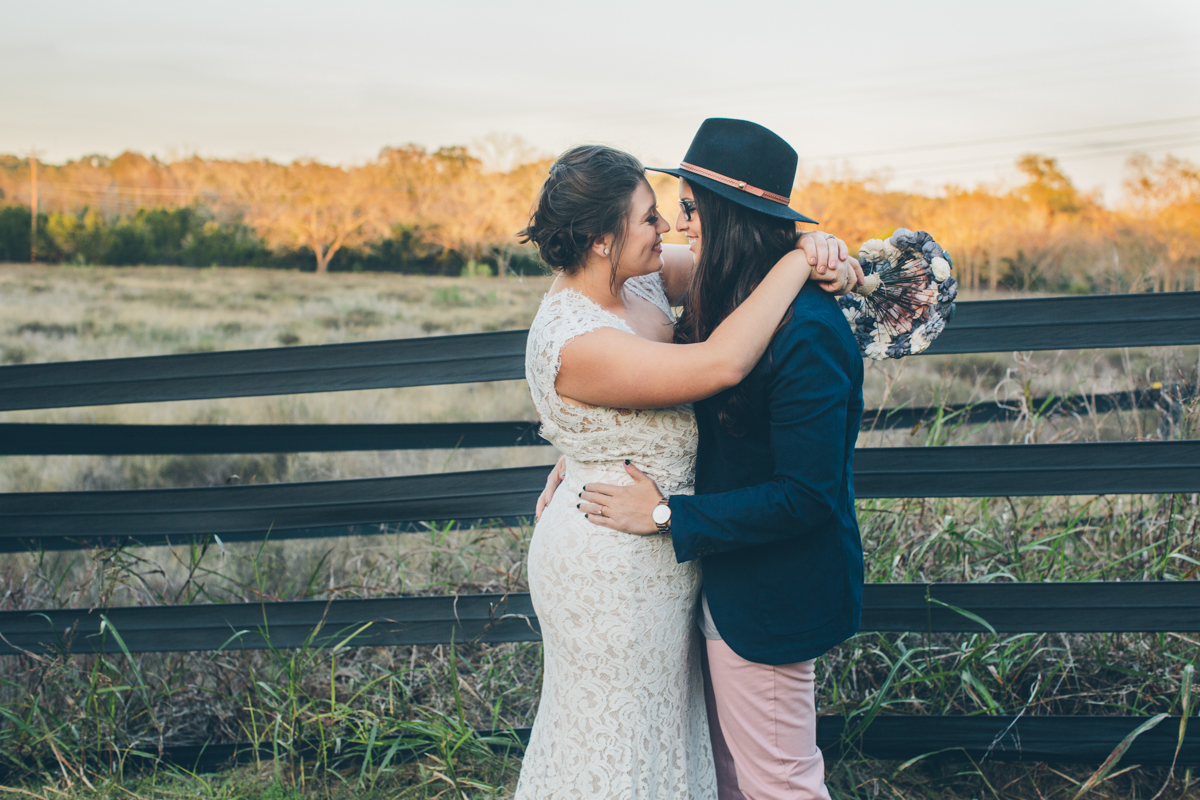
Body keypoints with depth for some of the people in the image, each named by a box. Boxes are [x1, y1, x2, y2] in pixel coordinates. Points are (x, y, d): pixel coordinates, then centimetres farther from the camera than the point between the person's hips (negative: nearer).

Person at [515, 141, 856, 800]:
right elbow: (721, 363, -39)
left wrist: (816, 246, -13)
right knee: (617, 733, 12)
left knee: (659, 716, 25)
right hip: (612, 569, -9)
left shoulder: (638, 277, -4)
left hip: (647, 554, 9)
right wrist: (797, 263, -29)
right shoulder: (574, 343, -31)